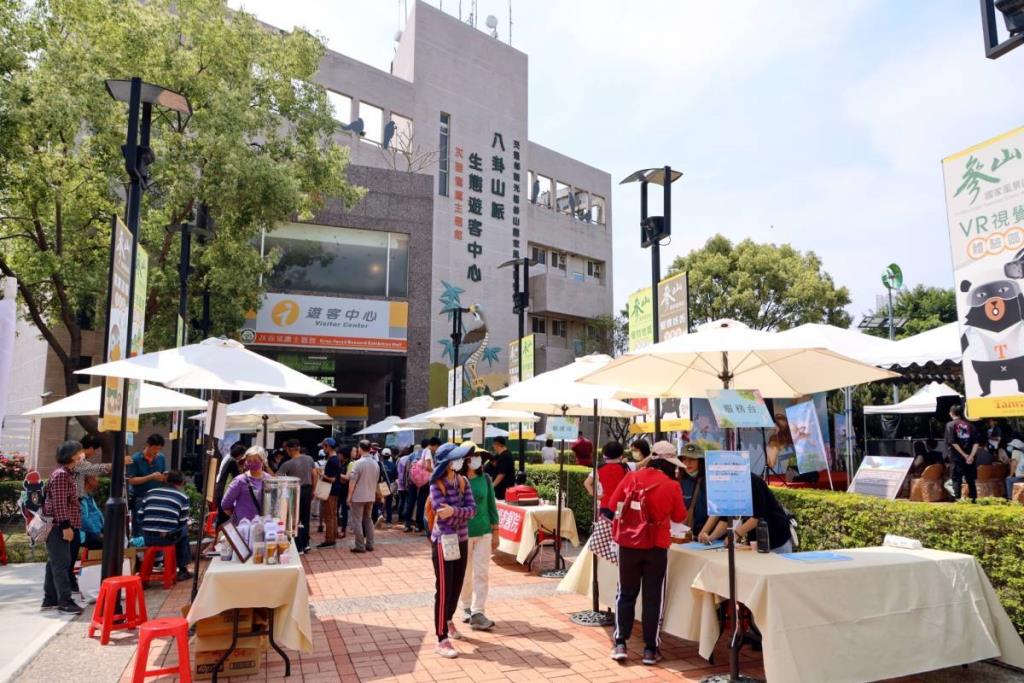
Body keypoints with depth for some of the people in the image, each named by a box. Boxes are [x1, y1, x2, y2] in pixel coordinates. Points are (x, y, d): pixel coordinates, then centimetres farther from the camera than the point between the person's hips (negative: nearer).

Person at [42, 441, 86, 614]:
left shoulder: (68, 473, 15)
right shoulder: (61, 474, -16)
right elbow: (59, 503, -21)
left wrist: (68, 525, 24)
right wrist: (66, 526, -23)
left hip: (60, 526, 10)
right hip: (58, 526, -10)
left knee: (54, 563, 14)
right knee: (61, 563, -8)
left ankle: (50, 599, 21)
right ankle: (64, 601, -5)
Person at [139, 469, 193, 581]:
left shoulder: (150, 492, 13)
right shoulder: (182, 496, 3)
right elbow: (183, 522, 3)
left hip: (147, 538, 4)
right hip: (167, 538, -4)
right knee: (184, 530, 27)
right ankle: (183, 570, 27)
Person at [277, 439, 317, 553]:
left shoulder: (287, 464, -15)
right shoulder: (309, 459, 0)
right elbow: (315, 475, 5)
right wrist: (313, 490, 15)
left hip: (295, 491, -5)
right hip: (307, 490, 5)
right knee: (305, 518, 16)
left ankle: (299, 548, 7)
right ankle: (305, 544, 23)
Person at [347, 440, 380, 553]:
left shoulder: (358, 463, -15)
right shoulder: (376, 464, 6)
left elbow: (352, 481, -14)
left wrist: (349, 496, -7)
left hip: (358, 497, -6)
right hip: (371, 497, 6)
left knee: (357, 521, 1)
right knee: (368, 520, 16)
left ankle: (360, 546, 1)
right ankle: (369, 545, 16)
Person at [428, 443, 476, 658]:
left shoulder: (463, 482, 2)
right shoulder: (437, 485, -14)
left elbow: (473, 509, -7)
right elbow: (444, 514, -21)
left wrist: (455, 511, -24)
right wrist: (463, 514, -12)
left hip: (462, 539, 6)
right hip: (443, 541, -6)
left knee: (457, 585, 18)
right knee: (443, 589, -2)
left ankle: (448, 620, 44)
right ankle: (442, 640, 6)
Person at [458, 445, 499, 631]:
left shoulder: (485, 479, -1)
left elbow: (492, 505, 5)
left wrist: (495, 532, 5)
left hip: (484, 532, 3)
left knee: (482, 573, 2)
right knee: (465, 574, 11)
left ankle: (477, 614, 8)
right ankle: (467, 608, 30)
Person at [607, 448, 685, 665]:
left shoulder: (631, 478, -4)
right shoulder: (672, 486, -11)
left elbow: (613, 504, 4)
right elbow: (679, 517, 2)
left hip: (628, 545, 2)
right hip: (656, 548, -2)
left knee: (626, 594, 14)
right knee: (653, 597, 10)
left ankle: (620, 644, 13)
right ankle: (650, 649, 15)